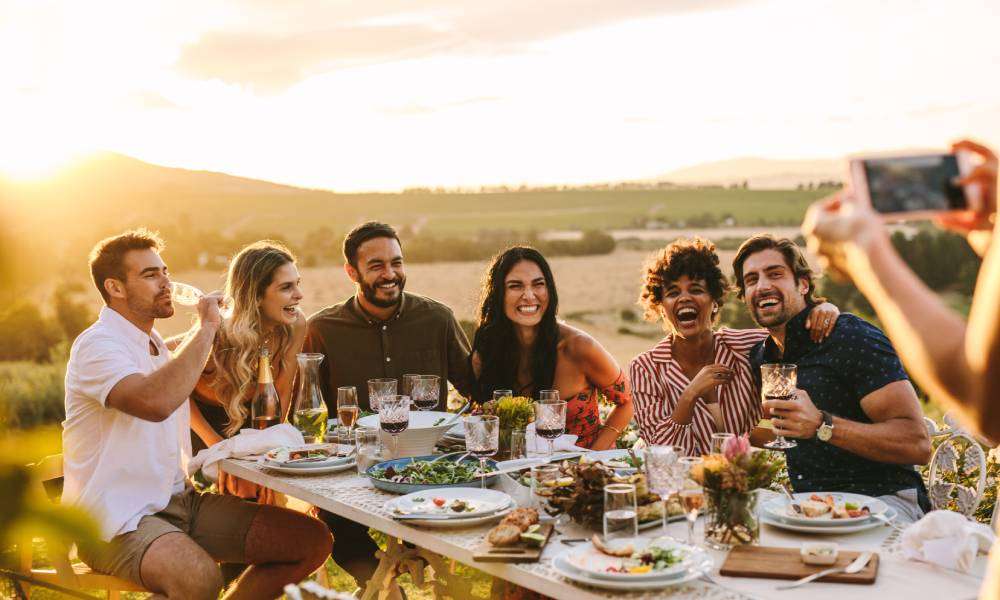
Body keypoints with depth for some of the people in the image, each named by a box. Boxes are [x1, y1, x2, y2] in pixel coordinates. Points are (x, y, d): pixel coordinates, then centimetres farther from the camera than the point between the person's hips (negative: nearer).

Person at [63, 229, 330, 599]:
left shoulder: (159, 346, 18)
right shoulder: (96, 344, -12)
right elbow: (155, 402, -32)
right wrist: (206, 327, -21)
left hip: (179, 499, 9)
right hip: (117, 518, -9)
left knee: (313, 540, -3)